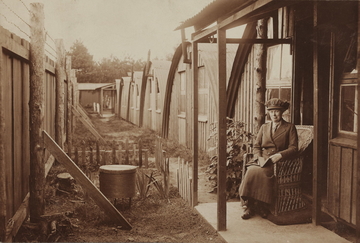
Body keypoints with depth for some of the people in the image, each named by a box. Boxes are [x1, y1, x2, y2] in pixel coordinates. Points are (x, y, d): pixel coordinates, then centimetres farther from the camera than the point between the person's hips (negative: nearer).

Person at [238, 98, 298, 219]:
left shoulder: (290, 128, 10)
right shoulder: (264, 127, 23)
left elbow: (293, 148, 0)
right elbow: (256, 146, 16)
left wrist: (279, 155, -19)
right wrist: (259, 157, -6)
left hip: (278, 161, -3)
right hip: (262, 159, 4)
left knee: (259, 172, -34)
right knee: (251, 171, -31)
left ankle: (259, 207, -24)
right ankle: (249, 207, -25)